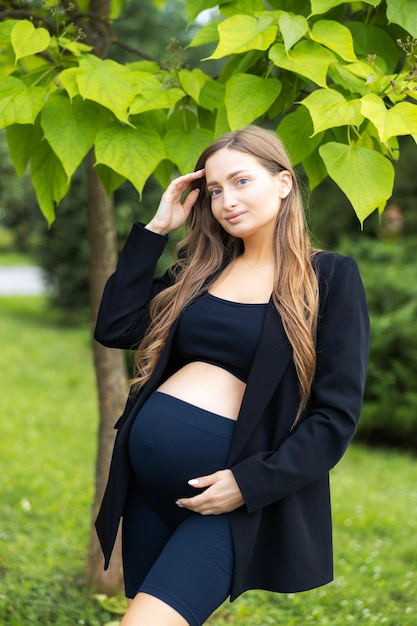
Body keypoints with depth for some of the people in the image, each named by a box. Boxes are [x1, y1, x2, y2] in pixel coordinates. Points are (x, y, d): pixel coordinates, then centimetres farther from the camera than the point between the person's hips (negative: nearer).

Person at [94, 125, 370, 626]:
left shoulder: (330, 278, -2)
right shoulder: (199, 268, 14)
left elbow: (337, 413, -6)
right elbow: (115, 328, 8)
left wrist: (250, 484, -15)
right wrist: (157, 228, 8)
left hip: (230, 493, -6)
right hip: (146, 472, 6)